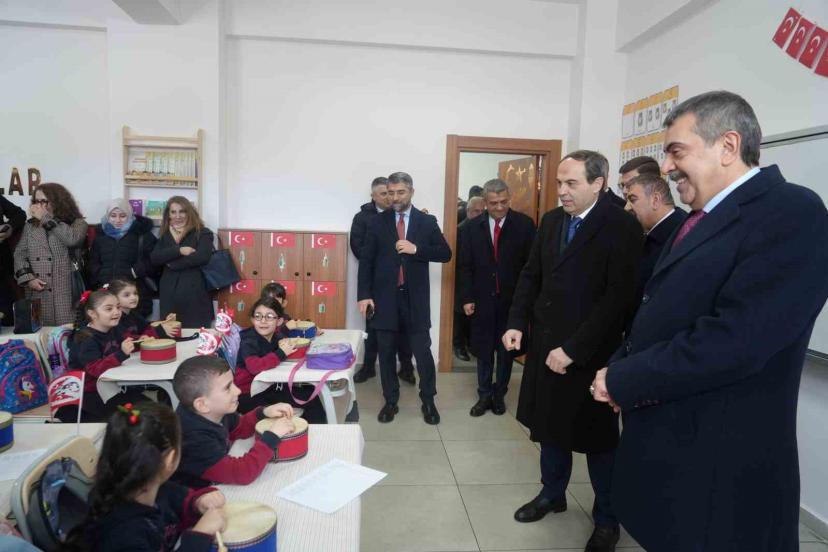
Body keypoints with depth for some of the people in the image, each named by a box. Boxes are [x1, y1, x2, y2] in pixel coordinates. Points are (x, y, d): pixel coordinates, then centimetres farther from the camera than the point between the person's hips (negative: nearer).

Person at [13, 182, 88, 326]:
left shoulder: (77, 223, 2)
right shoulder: (30, 226, 15)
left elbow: (72, 239, -20)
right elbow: (20, 254, 11)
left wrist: (46, 218, -10)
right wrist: (27, 278, -5)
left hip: (64, 294, -4)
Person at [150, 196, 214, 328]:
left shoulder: (202, 233, 2)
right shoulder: (165, 235, 16)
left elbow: (202, 257, -15)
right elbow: (154, 258, 2)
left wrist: (172, 264, -5)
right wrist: (179, 250, -11)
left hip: (194, 294, -4)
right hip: (169, 295, 4)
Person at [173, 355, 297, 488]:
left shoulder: (214, 412, -7)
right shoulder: (194, 440, -31)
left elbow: (239, 428, 13)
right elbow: (242, 473, -33)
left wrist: (263, 413, -3)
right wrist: (272, 435, -25)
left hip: (217, 486, 7)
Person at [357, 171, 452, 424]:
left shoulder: (427, 221, 4)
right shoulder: (378, 221, 4)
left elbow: (445, 253, 1)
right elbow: (366, 260, 2)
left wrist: (416, 249, -14)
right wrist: (364, 294, -6)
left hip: (415, 298, -1)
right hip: (385, 297, 1)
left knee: (423, 351, 2)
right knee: (386, 353, 8)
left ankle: (428, 401, 20)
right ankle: (390, 402, 23)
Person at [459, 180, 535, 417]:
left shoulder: (524, 224, -7)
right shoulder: (473, 226, 1)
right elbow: (465, 266, 2)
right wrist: (467, 298, -3)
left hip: (512, 300, -1)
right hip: (482, 299, 2)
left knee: (506, 351, 12)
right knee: (483, 350, 11)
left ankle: (499, 394, 28)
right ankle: (484, 395, 25)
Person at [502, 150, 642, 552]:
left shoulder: (621, 227, -14)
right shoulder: (551, 221, 6)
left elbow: (619, 297, -19)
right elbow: (531, 275, 11)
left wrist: (573, 349, -20)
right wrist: (516, 322, -3)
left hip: (590, 352, -5)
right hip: (545, 342, 6)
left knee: (596, 435, 10)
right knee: (550, 423, 18)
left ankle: (606, 517, 31)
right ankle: (552, 493, 40)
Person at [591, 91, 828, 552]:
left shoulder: (791, 212, -17)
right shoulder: (703, 218, 12)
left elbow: (734, 341, -28)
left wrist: (622, 380, -17)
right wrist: (620, 368, -4)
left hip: (718, 464, -8)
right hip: (669, 445, 8)